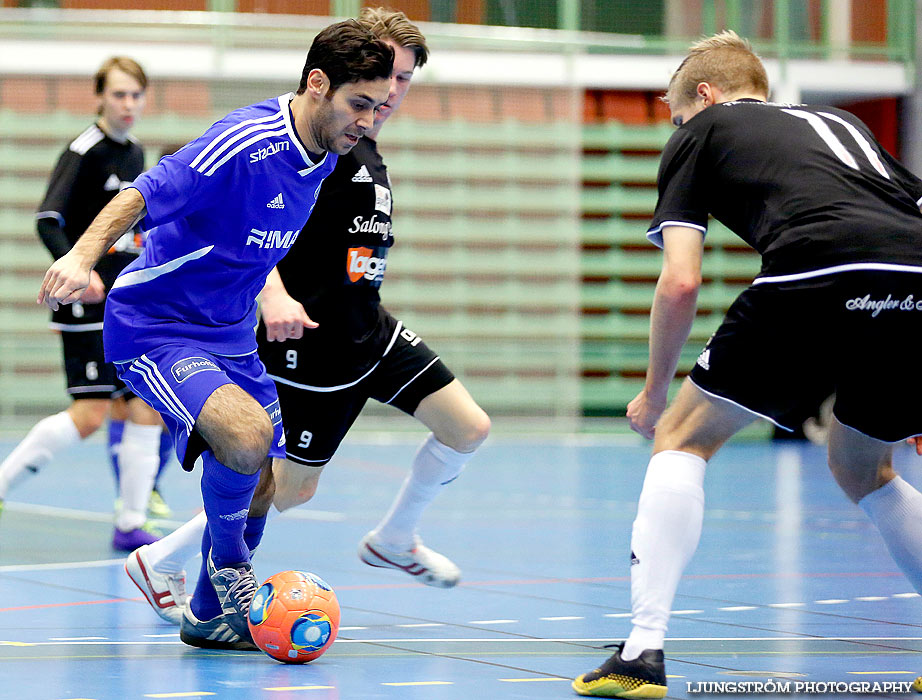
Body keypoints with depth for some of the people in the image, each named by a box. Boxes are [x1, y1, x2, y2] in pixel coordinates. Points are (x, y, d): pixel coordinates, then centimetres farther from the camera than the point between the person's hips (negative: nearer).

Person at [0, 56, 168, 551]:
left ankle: (131, 524, 5)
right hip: (88, 304, -7)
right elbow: (48, 220, -19)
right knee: (90, 414, -11)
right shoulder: (85, 150, -11)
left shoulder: (134, 154, 13)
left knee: (147, 407, 0)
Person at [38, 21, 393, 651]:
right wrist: (83, 257, -39)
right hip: (153, 330, -9)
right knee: (246, 435, -32)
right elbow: (142, 197, -27)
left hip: (231, 336, 9)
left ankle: (211, 616, 28)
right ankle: (228, 565, -4)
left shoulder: (324, 157, 3)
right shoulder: (245, 143, -25)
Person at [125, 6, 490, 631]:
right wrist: (274, 295, -39)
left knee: (469, 428, 2)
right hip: (312, 343, -9)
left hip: (369, 332, 9)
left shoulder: (370, 157, 14)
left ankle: (394, 540, 24)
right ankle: (161, 562, 16)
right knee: (293, 488, -1)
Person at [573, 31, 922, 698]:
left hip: (817, 273, -5)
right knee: (863, 470, 30)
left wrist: (654, 393, 26)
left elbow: (681, 282, 13)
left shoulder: (701, 131, 24)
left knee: (683, 439, 14)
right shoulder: (841, 122, 37)